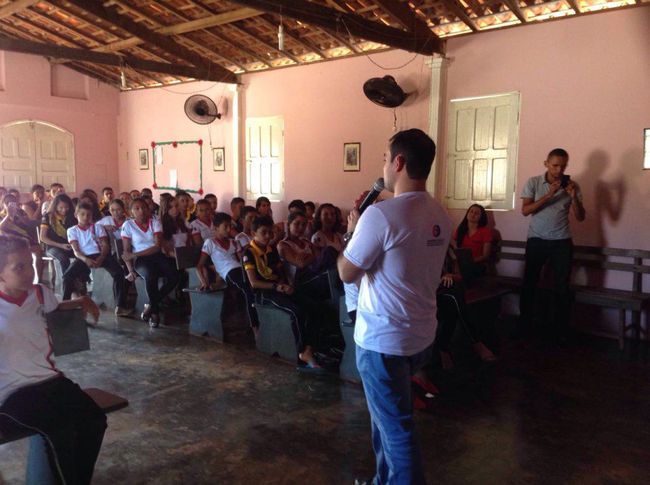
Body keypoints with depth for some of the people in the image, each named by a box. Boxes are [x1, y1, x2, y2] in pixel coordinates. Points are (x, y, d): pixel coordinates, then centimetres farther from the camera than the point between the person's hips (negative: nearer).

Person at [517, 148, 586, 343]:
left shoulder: (571, 185, 1)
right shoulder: (533, 182, -2)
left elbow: (580, 217, -1)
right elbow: (525, 211, -11)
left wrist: (574, 197, -18)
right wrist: (549, 194, -20)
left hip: (562, 241, 1)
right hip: (537, 240, -1)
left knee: (562, 287, 3)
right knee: (529, 284, 4)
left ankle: (559, 331, 14)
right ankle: (524, 326, 16)